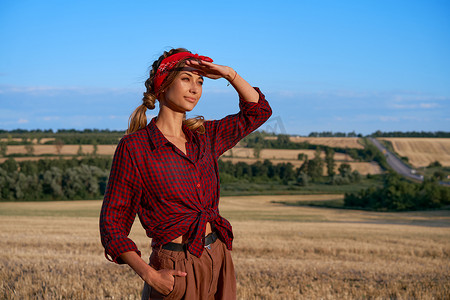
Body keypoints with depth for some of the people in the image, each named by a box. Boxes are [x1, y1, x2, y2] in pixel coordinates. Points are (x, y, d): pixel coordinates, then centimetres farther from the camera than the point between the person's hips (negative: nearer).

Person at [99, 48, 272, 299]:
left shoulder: (204, 137, 8)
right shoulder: (134, 147, -7)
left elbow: (258, 111, 20)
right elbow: (113, 224, -6)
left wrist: (229, 74, 4)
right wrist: (149, 275, -18)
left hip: (219, 261, 5)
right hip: (177, 272, -5)